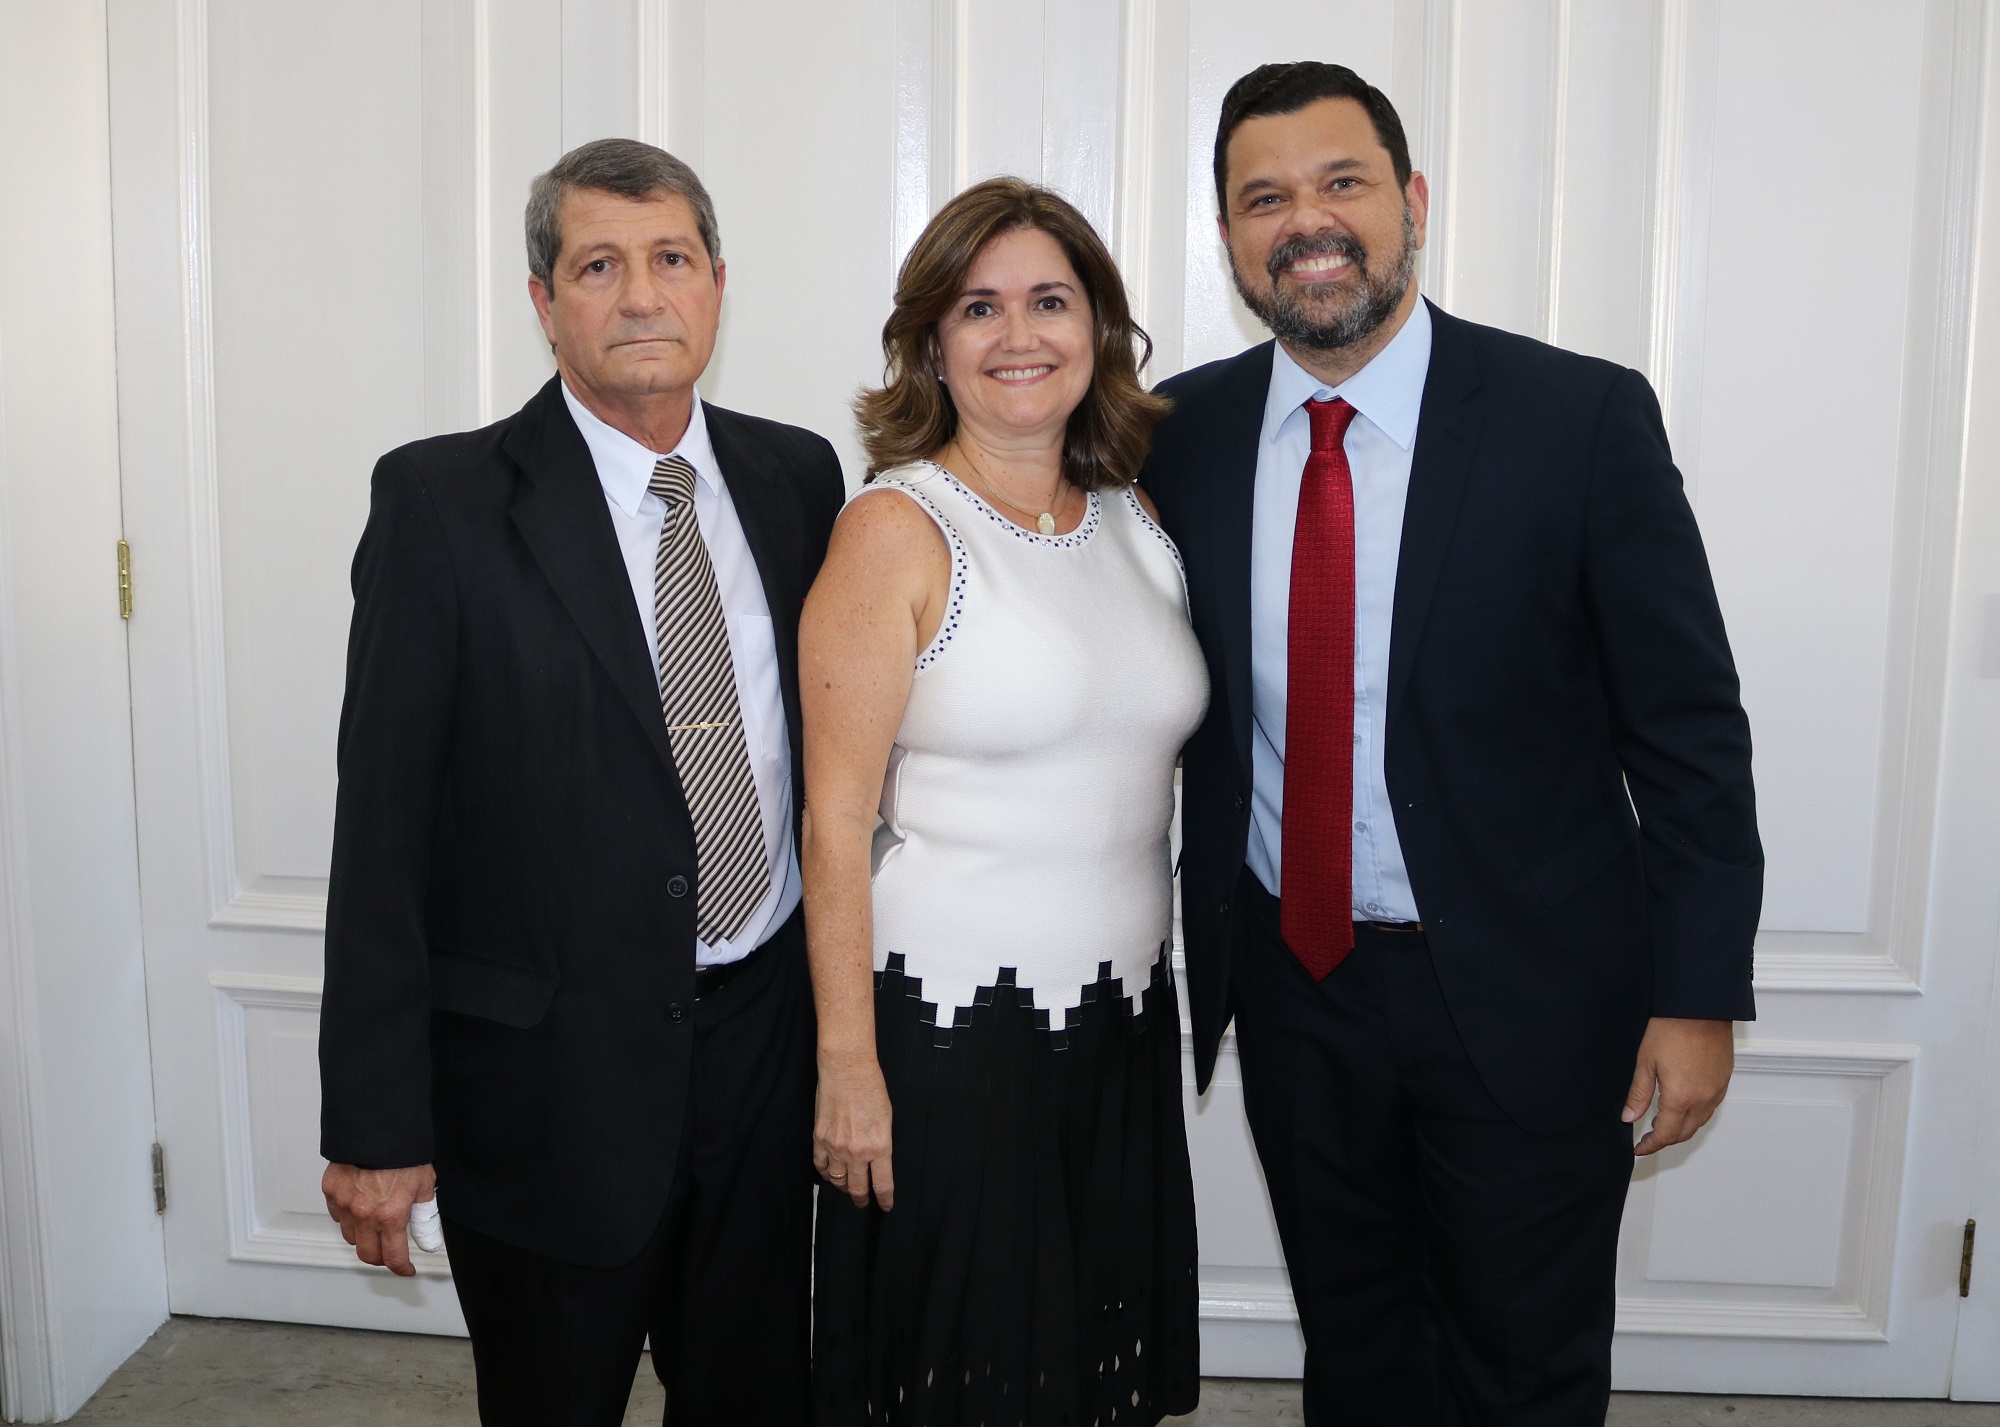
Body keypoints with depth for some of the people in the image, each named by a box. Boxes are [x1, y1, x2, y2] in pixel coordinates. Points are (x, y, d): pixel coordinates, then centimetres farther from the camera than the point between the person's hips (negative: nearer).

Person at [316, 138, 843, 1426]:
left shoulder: (799, 475, 4)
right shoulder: (443, 500, -9)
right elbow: (384, 822, -9)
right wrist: (376, 1122, -10)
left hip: (765, 1036, 4)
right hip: (547, 1067, -3)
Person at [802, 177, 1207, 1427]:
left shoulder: (1137, 519, 7)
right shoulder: (897, 529, -10)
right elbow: (836, 816, -12)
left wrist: (1171, 980, 8)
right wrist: (847, 1064, -13)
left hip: (1123, 1018, 6)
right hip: (948, 1028, -5)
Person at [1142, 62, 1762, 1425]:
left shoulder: (1583, 417, -12)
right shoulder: (1187, 432, -1)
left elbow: (1689, 725, -9)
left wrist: (1698, 996, -10)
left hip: (1525, 993, -3)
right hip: (1293, 984, 3)